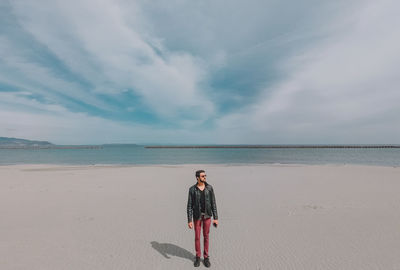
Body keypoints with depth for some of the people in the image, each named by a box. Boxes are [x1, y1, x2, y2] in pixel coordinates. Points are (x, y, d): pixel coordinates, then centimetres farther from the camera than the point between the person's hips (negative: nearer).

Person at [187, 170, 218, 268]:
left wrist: (216, 218, -3)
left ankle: (206, 257, 33)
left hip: (207, 215, 1)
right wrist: (189, 220, -9)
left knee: (206, 236, 13)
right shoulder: (192, 189, -12)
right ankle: (198, 257, 34)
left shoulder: (209, 187, -7)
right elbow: (190, 206, -7)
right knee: (197, 237, 12)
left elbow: (213, 203, -3)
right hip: (197, 216, -1)